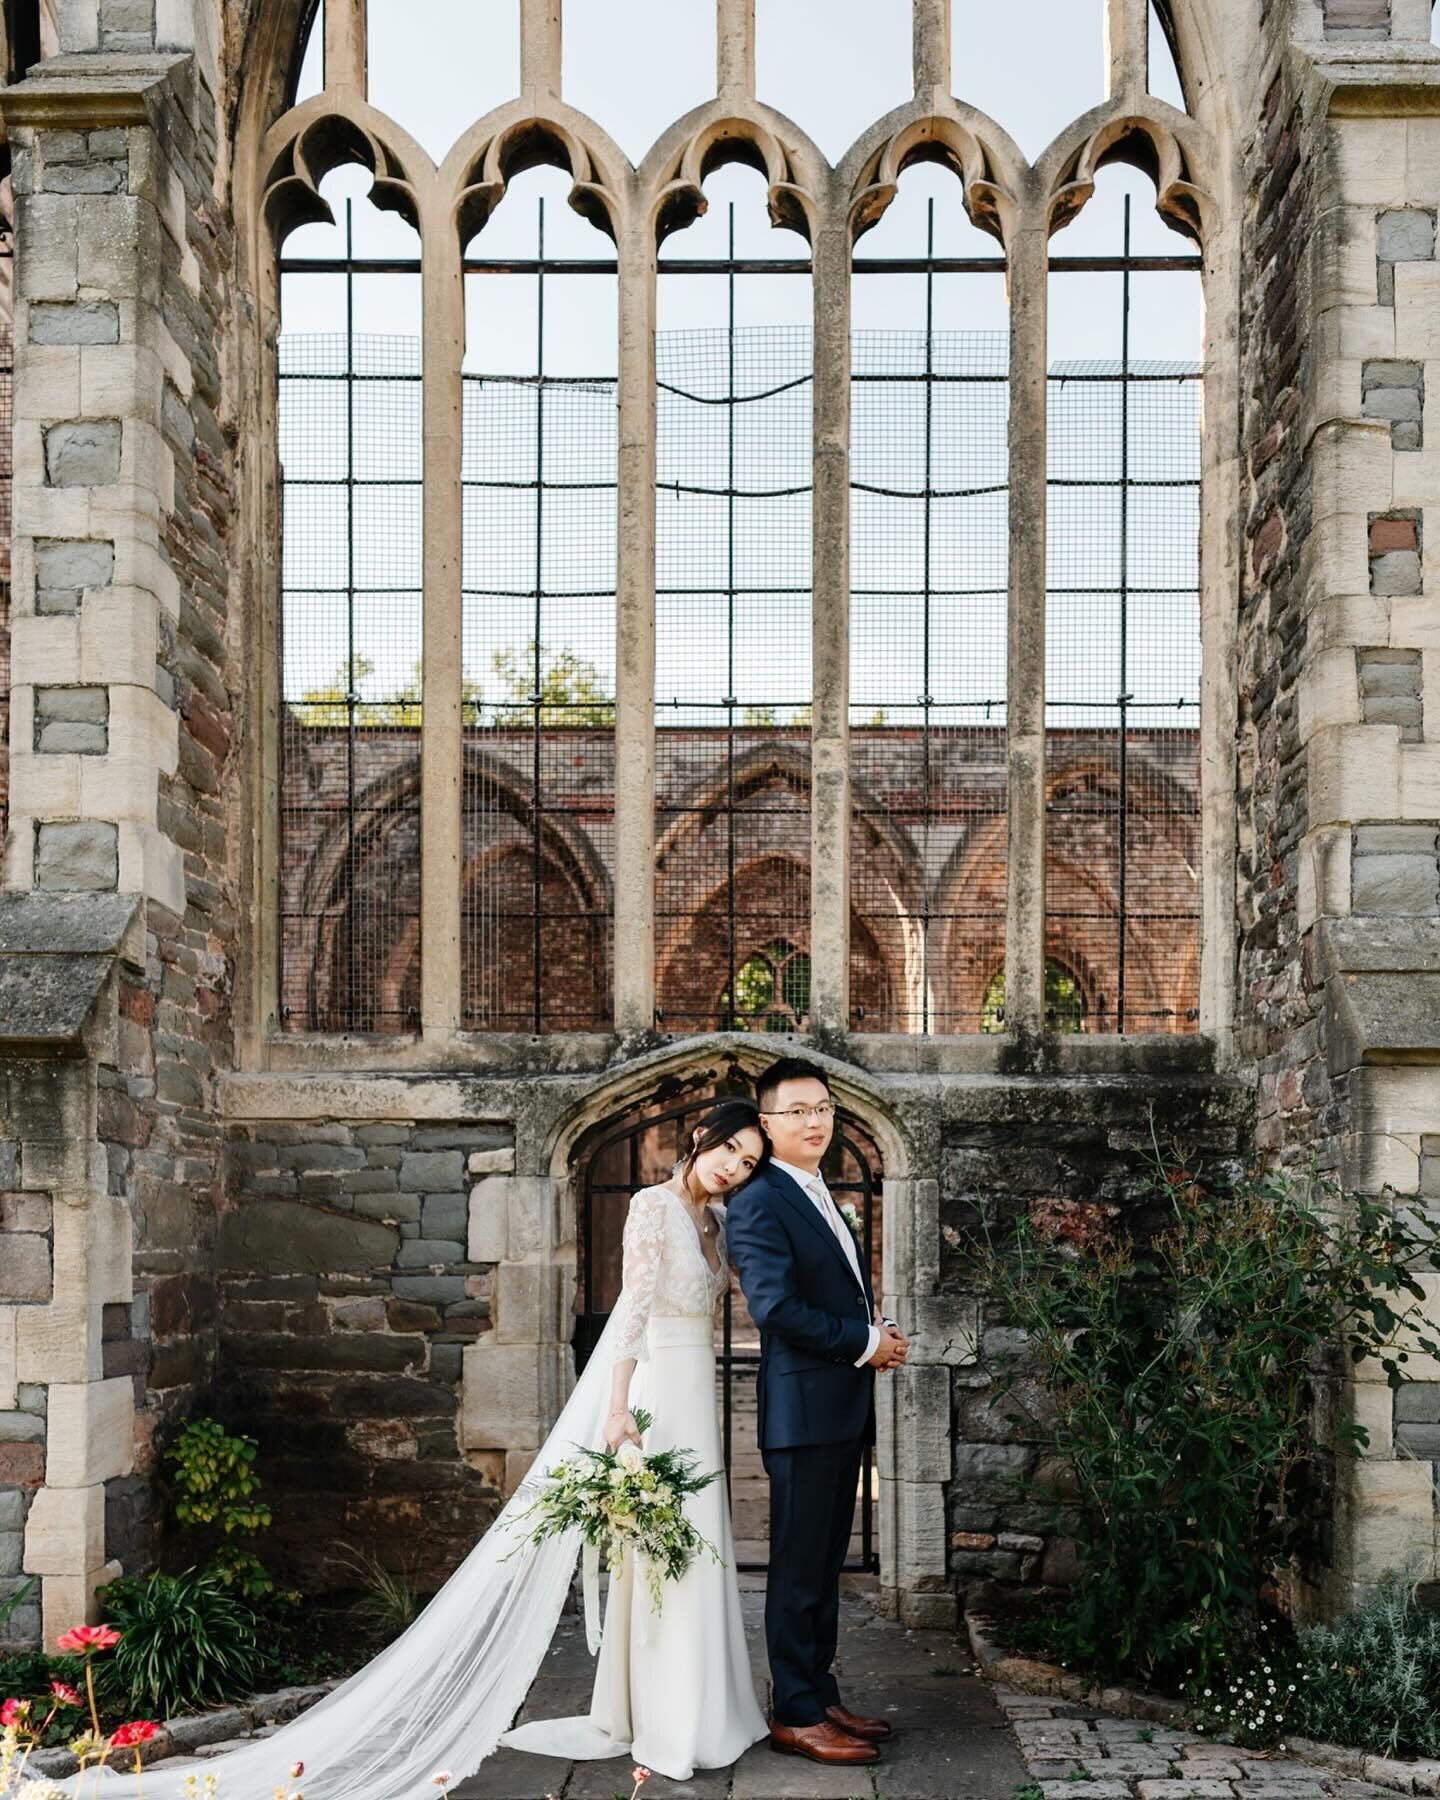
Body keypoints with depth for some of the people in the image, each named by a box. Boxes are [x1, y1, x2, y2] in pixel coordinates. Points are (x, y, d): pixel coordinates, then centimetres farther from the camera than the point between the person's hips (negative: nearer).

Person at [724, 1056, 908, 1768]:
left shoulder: (820, 1197, 17)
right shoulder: (760, 1202, -13)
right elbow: (775, 1305, -23)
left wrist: (880, 1334, 3)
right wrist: (866, 1343, -14)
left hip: (844, 1408, 9)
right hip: (804, 1407, -9)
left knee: (825, 1565, 15)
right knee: (799, 1569, -1)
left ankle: (821, 1698, 24)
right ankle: (796, 1715, 8)